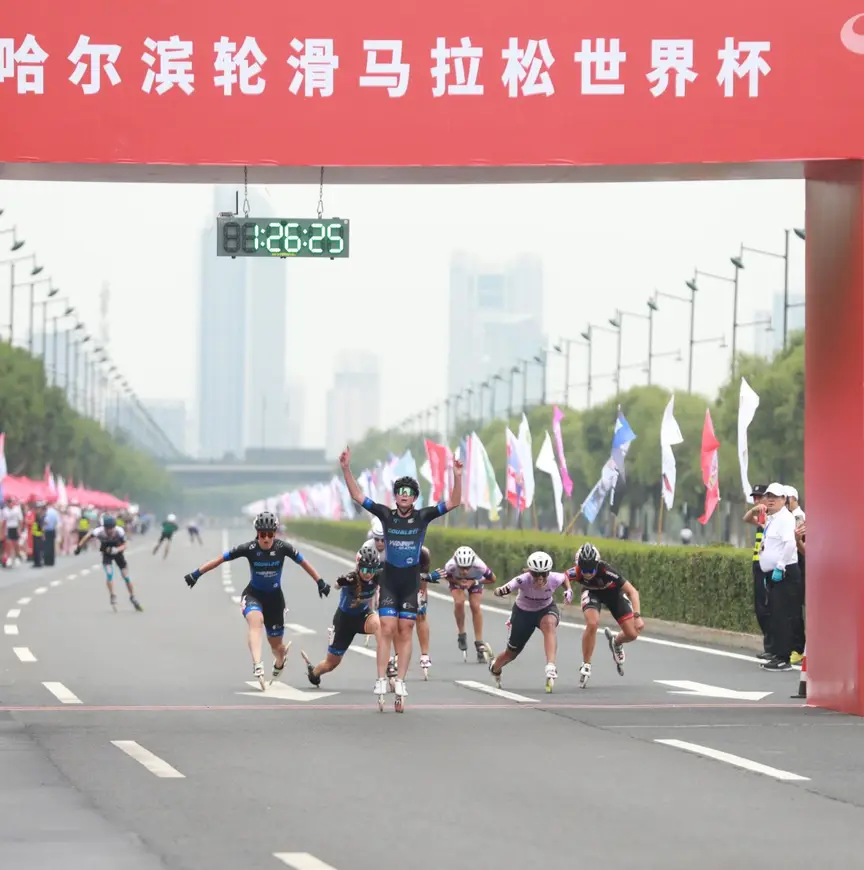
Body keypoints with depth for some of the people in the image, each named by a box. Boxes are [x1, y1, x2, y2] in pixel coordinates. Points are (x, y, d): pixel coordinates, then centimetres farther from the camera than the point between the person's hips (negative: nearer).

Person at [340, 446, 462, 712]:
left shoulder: (423, 516, -3)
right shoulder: (386, 514, -2)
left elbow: (454, 502, -8)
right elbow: (357, 496, -4)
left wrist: (457, 477, -24)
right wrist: (346, 469, -15)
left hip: (411, 582, 0)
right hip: (389, 580, 0)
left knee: (405, 633, 2)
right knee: (387, 631, -7)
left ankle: (400, 682, 7)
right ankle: (381, 681, -7)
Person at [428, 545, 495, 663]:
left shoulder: (479, 565, -41)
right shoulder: (451, 565, -40)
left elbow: (493, 579, -23)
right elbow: (445, 576, -15)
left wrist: (473, 582, -30)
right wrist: (458, 582, -32)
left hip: (475, 580, 0)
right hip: (456, 580, 0)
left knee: (475, 607, -10)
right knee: (459, 602, -23)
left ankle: (479, 644, -1)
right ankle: (461, 634, -2)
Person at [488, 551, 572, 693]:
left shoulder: (554, 579, -28)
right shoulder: (524, 580, -36)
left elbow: (564, 577, -1)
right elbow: (498, 591, -47)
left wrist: (569, 590, -19)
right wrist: (500, 591, -70)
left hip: (546, 609, 1)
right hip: (523, 613, 0)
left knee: (549, 623, -38)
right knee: (512, 652, 12)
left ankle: (551, 667, -46)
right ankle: (494, 668, 49)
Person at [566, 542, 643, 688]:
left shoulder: (607, 571, -39)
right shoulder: (576, 572, -35)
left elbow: (632, 591, -34)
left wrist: (637, 615, -44)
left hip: (612, 592, 0)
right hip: (592, 592, 0)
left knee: (632, 634, -6)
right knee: (592, 624, -29)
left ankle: (615, 642, 32)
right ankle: (586, 666, -12)